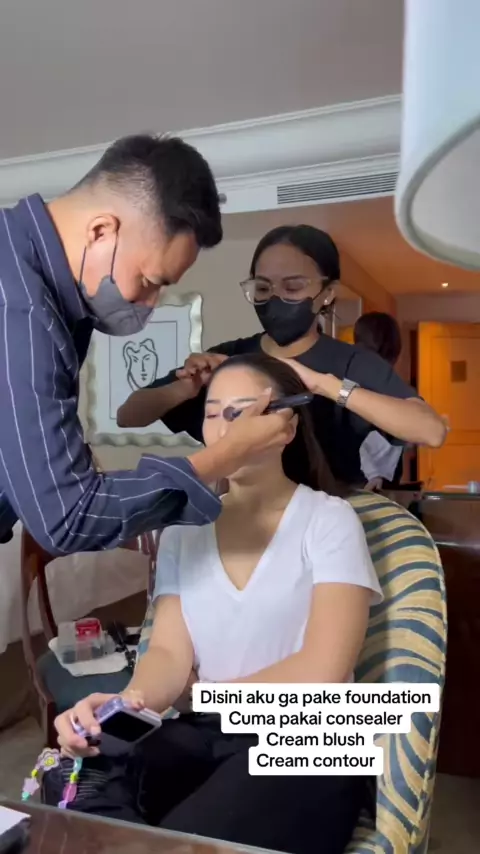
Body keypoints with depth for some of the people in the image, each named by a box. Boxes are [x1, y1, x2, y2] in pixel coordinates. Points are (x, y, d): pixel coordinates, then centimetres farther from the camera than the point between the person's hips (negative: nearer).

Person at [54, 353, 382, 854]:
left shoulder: (329, 520, -4)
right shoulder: (183, 528, 10)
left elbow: (321, 672, -13)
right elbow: (170, 652, 1)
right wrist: (129, 701, -22)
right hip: (201, 735, 4)